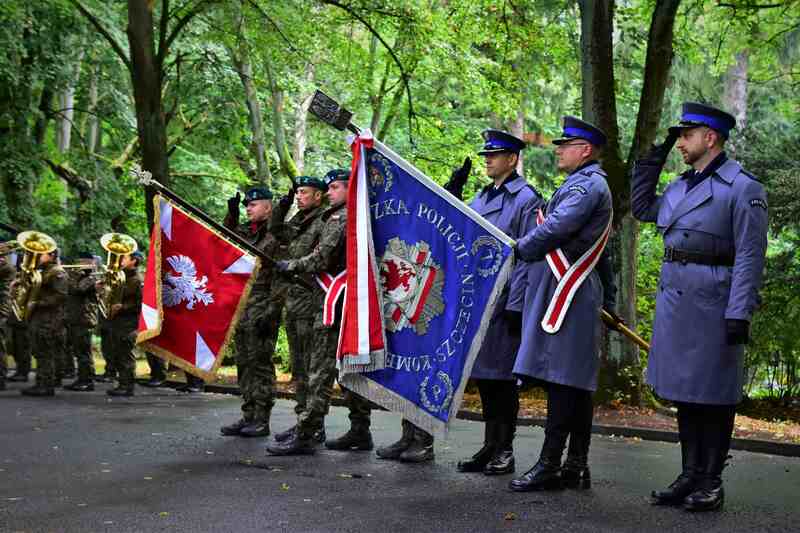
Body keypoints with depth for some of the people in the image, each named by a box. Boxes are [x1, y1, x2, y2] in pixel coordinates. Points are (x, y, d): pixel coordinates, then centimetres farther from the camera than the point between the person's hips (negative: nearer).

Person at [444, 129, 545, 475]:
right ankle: (490, 447, 20)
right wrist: (453, 191, 11)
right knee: (483, 375, 11)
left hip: (504, 301, -7)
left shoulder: (526, 199, -8)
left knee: (502, 376, -1)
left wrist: (516, 305, -17)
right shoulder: (481, 198, 15)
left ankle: (505, 450, 9)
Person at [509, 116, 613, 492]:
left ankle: (550, 465, -9)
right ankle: (576, 465, 13)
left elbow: (556, 228, -19)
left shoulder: (587, 184, -9)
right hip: (572, 293, 10)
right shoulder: (582, 184, 23)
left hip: (566, 293, -10)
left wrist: (517, 250, -8)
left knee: (561, 380, -10)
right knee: (576, 383, 9)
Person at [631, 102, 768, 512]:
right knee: (683, 392, 12)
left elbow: (749, 258, -14)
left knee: (713, 395, 2)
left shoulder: (742, 188, -9)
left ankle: (711, 482, 12)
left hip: (712, 304, -8)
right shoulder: (680, 186, 13)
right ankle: (691, 475, 23)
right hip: (674, 300, 8)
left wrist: (740, 315, -19)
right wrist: (651, 158, 18)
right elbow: (640, 208, 28)